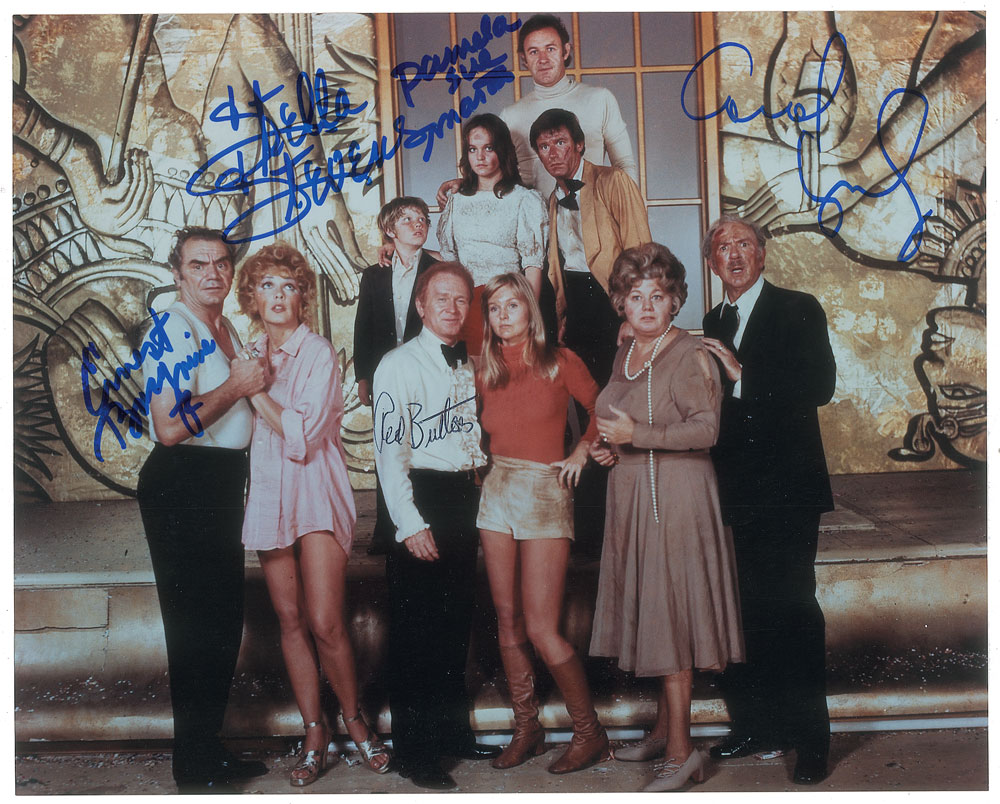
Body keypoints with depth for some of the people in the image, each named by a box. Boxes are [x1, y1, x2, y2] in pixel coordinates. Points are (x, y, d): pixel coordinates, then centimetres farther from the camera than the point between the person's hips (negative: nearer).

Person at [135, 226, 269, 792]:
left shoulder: (226, 329, 13)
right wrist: (238, 385, -16)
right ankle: (195, 766, 15)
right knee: (196, 624, -1)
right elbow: (170, 427, -25)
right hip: (180, 486, -9)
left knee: (225, 619, 16)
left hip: (222, 484, 9)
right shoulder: (175, 328, -15)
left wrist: (258, 381, 7)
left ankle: (209, 747, 31)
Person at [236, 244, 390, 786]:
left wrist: (257, 390, -11)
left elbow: (302, 437, -15)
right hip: (268, 492, 5)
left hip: (315, 491, -5)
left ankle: (354, 719, 14)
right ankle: (314, 732, 18)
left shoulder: (319, 353, -6)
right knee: (290, 621, 7)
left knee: (325, 623, -9)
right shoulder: (250, 355, 12)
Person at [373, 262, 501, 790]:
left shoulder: (470, 365, 13)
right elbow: (389, 450, -11)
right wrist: (410, 524, -17)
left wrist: (477, 497, 10)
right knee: (414, 629, -1)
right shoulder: (399, 364, -6)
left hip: (465, 498, 6)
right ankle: (414, 752, 9)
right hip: (420, 498, -6)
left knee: (456, 623, 14)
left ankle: (453, 731, 27)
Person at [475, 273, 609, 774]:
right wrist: (486, 461, 4)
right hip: (497, 491, 5)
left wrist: (582, 451, -2)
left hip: (544, 492, -4)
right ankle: (526, 729, 18)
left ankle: (589, 733, 8)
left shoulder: (559, 362, -1)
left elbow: (601, 409, 9)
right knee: (507, 622, 6)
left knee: (540, 629, -8)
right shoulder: (485, 372, 9)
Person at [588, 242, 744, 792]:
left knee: (669, 616, -6)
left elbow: (705, 428, -19)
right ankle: (664, 730, 23)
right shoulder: (625, 354, 14)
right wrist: (608, 448, 9)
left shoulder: (688, 355, -11)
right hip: (632, 497, 8)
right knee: (651, 615, 12)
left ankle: (681, 751, 3)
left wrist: (637, 435, -22)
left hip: (674, 496, -8)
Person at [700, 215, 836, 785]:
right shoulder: (714, 323, 16)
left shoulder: (798, 310, -2)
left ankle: (810, 738, 12)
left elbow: (820, 385, -16)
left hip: (786, 488, -5)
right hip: (738, 492, 6)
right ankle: (760, 726, 23)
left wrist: (743, 375, -20)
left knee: (793, 609, -1)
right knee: (753, 610, 11)